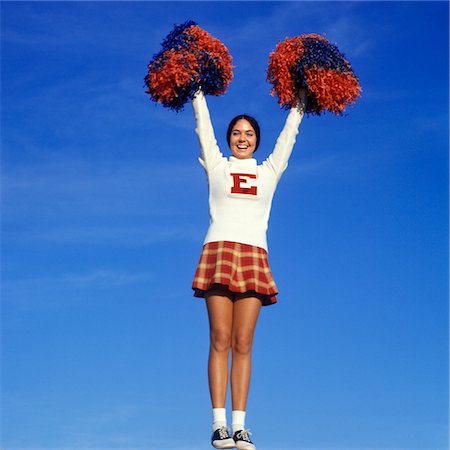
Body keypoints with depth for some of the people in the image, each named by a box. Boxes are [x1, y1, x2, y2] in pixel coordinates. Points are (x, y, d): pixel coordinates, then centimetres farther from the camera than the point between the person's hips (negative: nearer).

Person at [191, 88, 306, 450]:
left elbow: (288, 136, 26)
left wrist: (299, 106, 31)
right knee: (220, 340, -8)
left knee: (243, 343, -4)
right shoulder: (217, 166, 17)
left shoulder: (268, 171, 21)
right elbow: (204, 126, 19)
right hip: (220, 250, -1)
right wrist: (198, 93, 23)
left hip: (254, 255, 1)